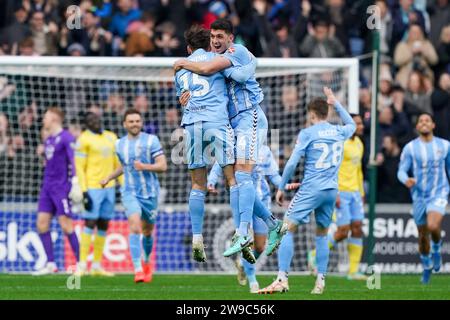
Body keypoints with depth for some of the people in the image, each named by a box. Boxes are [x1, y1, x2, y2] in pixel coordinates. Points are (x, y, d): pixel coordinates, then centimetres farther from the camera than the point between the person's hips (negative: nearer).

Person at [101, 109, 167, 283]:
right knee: (135, 227, -22)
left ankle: (147, 262, 43)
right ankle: (138, 270, -26)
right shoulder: (120, 144, 7)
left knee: (147, 232, 14)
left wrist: (144, 167, -25)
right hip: (130, 192, 0)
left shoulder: (151, 140, -5)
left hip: (150, 193, 0)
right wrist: (109, 178, 20)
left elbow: (163, 166, -11)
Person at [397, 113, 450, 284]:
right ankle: (427, 267, 31)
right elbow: (401, 171, -4)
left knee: (433, 226, -27)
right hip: (419, 196, 1)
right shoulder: (410, 148, -2)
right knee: (423, 236, 8)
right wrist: (406, 180, -27)